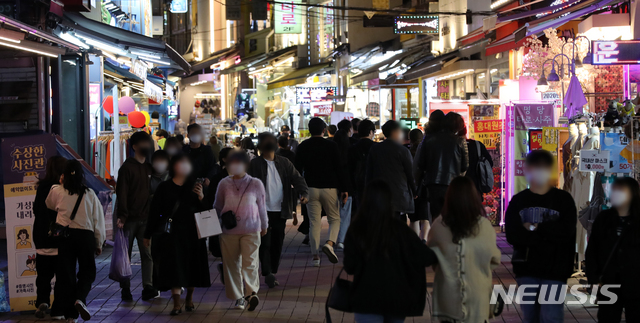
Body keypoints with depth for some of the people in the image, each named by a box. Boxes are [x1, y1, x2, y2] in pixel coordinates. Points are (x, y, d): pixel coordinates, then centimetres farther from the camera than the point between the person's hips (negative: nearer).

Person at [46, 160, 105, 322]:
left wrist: (60, 184, 19)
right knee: (87, 271, 13)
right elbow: (98, 220, 4)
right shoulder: (89, 194, 0)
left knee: (66, 273, 8)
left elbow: (49, 205, 22)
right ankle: (80, 299, -15)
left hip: (64, 235, 1)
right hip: (86, 236, 0)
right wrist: (99, 243, 13)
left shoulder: (58, 191, -1)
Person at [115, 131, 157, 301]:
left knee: (148, 253, -1)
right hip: (129, 218, -5)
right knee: (125, 254, 2)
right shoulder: (127, 167, -4)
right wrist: (122, 215, -18)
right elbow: (121, 193, -10)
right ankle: (125, 289, 8)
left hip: (145, 218, 5)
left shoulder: (149, 168, 14)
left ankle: (148, 288, -1)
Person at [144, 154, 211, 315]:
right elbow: (154, 211, 5)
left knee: (191, 265, 7)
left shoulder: (196, 186, 8)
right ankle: (177, 303, -12)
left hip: (192, 233, 2)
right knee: (174, 267, -10)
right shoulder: (164, 187, 3)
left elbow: (206, 211, 6)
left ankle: (189, 298, 26)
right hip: (171, 233, -2)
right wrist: (148, 234, 6)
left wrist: (201, 198, -14)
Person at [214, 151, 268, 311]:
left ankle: (252, 293, -12)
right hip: (228, 231, 2)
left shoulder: (255, 184, 1)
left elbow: (262, 207, 12)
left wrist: (264, 225, 19)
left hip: (251, 230, -2)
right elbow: (217, 206, 14)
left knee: (250, 262, -10)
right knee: (231, 263, 4)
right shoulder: (224, 184, 4)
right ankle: (238, 297, 13)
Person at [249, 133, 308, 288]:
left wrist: (304, 193, -16)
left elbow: (297, 178, 3)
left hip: (280, 211, 4)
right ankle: (267, 274, -9)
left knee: (277, 243, 8)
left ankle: (272, 273, 19)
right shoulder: (255, 164, -2)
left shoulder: (284, 163, 8)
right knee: (265, 242, -9)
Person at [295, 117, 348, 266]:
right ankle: (330, 243, -14)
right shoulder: (331, 145, -4)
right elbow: (339, 168, -6)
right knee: (335, 219, 11)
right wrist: (344, 189, -2)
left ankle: (315, 255, 3)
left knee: (314, 222, 5)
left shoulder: (302, 147, 3)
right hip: (329, 188, -2)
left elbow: (298, 169, 7)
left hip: (310, 188, 2)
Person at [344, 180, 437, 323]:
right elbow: (425, 256, -7)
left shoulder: (356, 230, -10)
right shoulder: (399, 229, -8)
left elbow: (350, 267, -6)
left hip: (367, 298, -2)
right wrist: (438, 255, 15)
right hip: (396, 297, 2)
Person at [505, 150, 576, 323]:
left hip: (554, 271, -2)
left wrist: (535, 228, -10)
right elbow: (512, 235, -8)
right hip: (526, 270, 3)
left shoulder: (563, 199, 2)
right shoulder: (518, 201, 6)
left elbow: (566, 231, -13)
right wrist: (547, 237, -14)